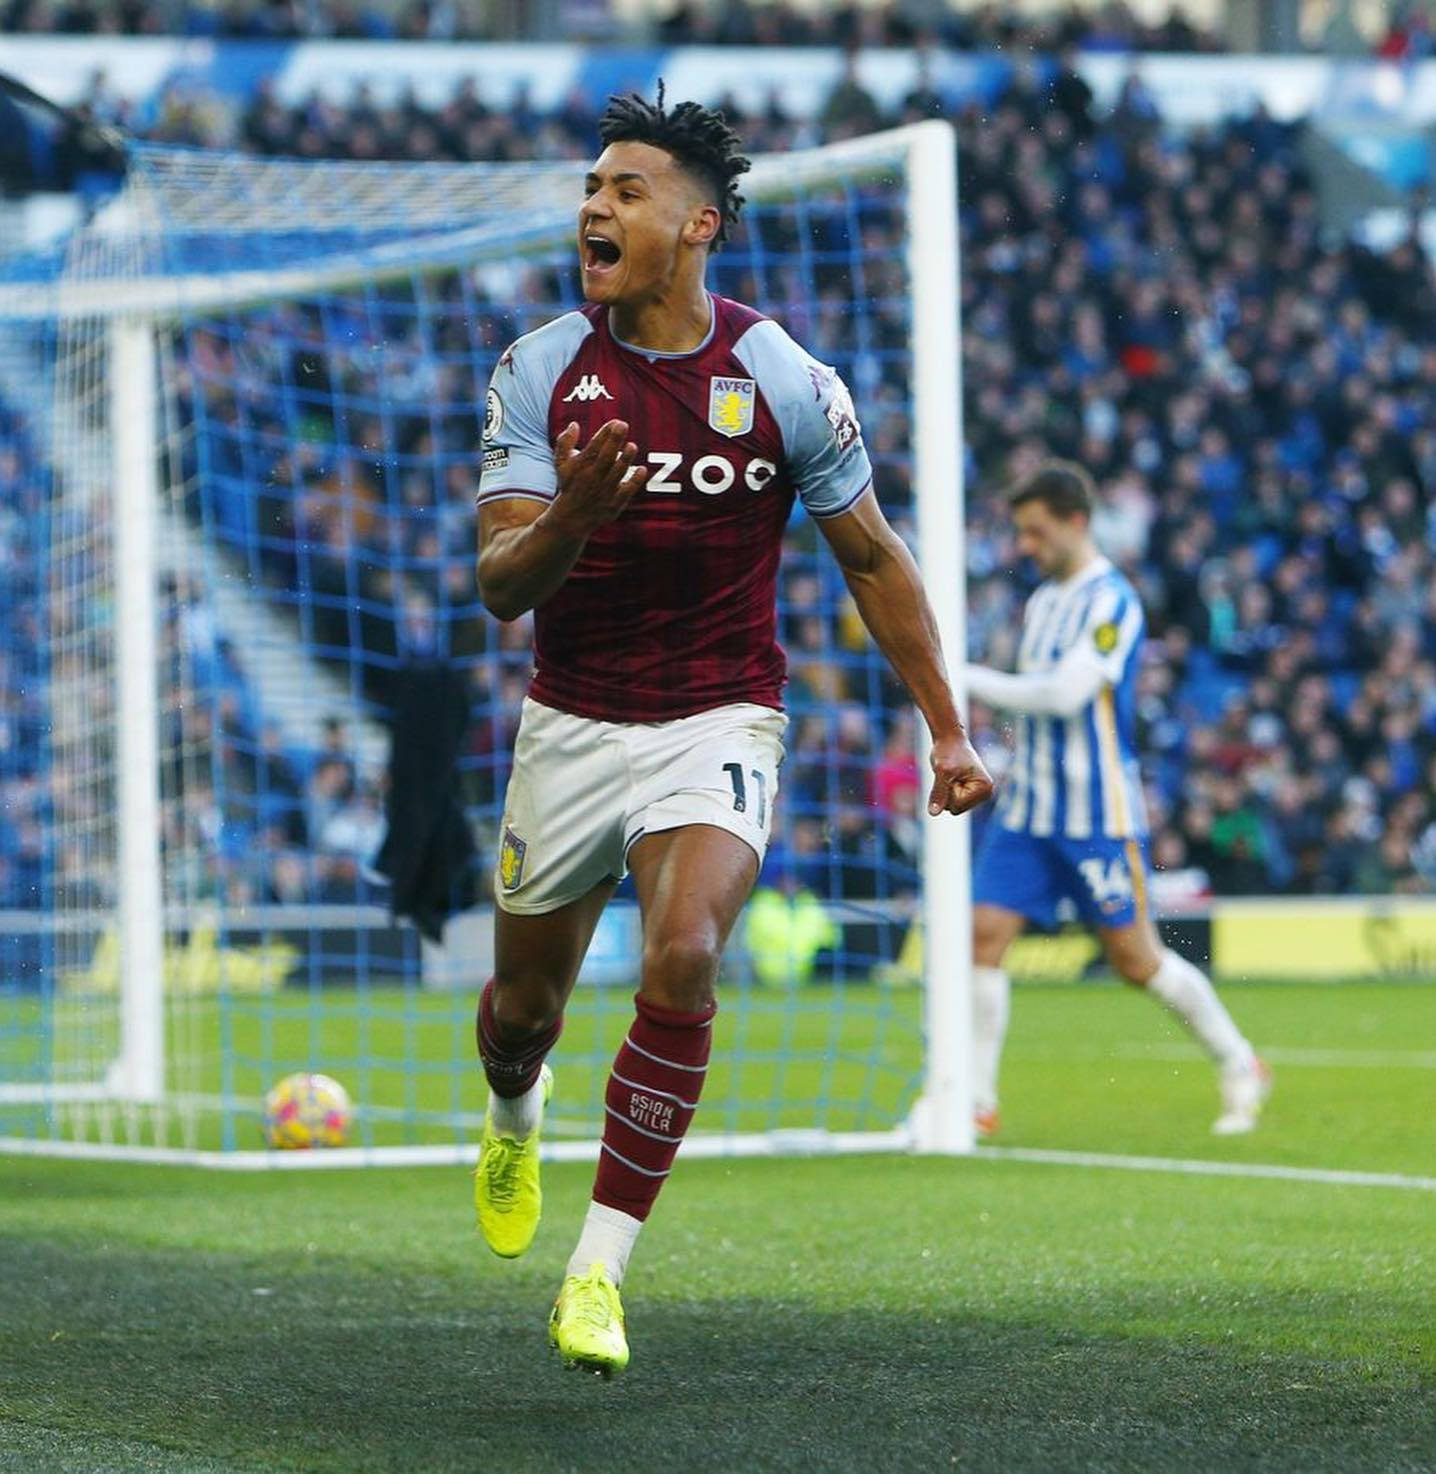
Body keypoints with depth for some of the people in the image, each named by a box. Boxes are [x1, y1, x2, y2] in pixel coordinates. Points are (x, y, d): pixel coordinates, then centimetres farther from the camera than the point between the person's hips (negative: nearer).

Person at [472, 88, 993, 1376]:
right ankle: (514, 1113, 53)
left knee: (682, 957, -27)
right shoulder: (539, 373, -7)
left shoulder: (785, 384, -9)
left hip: (718, 723, -2)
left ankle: (600, 1269, -18)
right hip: (570, 725, 2)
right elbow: (501, 584, -11)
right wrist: (571, 517, -34)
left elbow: (872, 558, 4)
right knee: (526, 1001, 13)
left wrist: (947, 729, 5)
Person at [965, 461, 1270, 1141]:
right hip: (1027, 809, 7)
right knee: (984, 934, -7)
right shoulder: (1042, 600, 13)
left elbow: (1064, 692, -24)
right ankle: (976, 1101, -5)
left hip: (1097, 815, -7)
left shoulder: (1112, 601, -13)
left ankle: (1240, 1066, 19)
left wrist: (971, 681, -20)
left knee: (1135, 958, 0)